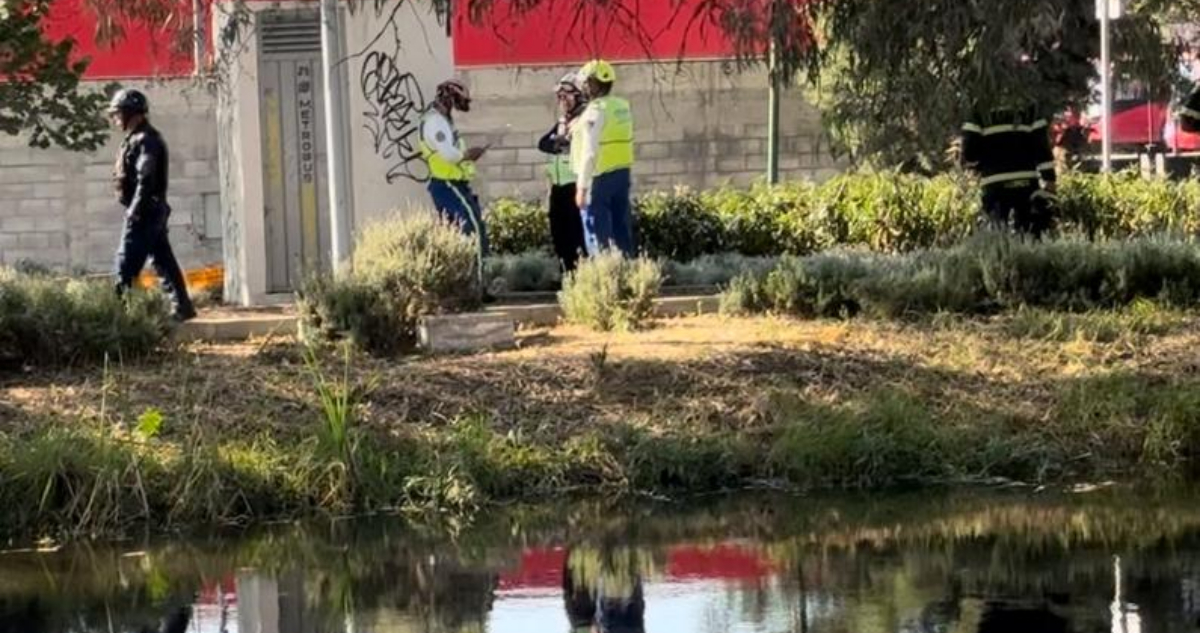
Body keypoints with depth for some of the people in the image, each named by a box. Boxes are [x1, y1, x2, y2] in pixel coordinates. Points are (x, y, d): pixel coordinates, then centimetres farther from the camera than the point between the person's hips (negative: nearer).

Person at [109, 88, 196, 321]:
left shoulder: (144, 140, -15)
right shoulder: (137, 139, 17)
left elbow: (145, 180, -22)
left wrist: (134, 211, -22)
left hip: (144, 213, -10)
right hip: (155, 211, 10)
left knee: (127, 266, -10)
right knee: (163, 260, 12)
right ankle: (182, 307, 14)